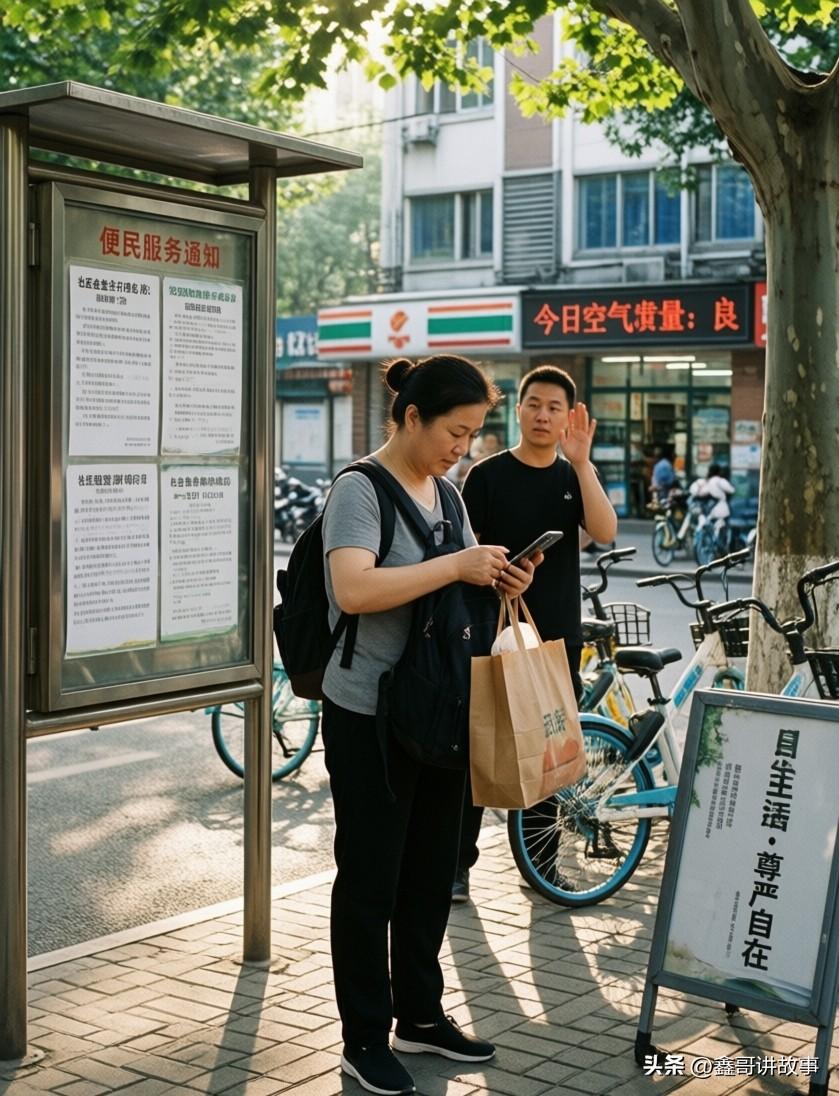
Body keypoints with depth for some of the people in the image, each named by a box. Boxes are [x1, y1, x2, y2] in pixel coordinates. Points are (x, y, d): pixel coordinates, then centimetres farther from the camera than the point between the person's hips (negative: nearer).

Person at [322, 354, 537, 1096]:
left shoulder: (447, 493, 10)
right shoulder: (360, 490, -14)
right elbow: (355, 590, -29)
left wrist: (500, 583, -2)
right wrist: (457, 566, -27)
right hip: (369, 715, -8)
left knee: (432, 870, 16)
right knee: (370, 878, 3)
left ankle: (420, 1014, 31)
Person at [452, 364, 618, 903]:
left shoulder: (574, 478, 6)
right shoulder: (488, 475, -2)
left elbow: (605, 530, -13)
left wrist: (582, 461, -21)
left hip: (558, 639, 3)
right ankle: (457, 864, 12)